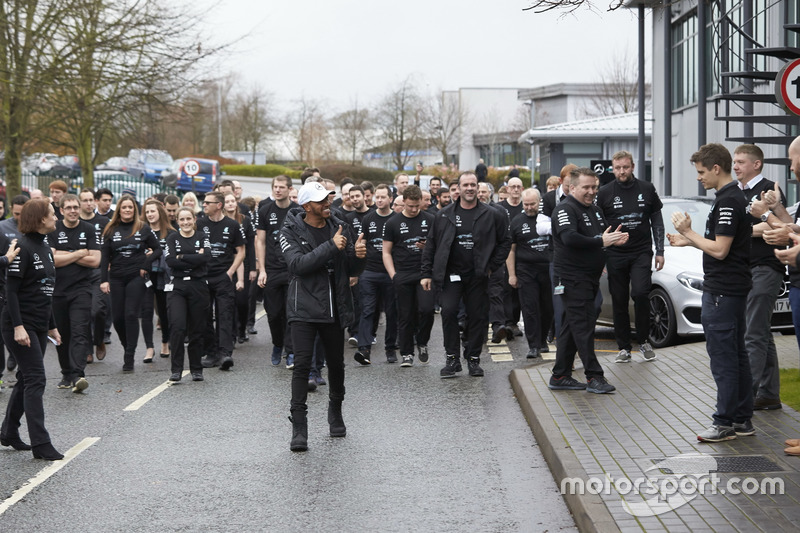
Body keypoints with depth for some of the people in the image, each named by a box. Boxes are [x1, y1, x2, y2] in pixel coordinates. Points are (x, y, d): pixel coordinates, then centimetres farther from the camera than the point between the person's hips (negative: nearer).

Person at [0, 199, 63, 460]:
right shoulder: (23, 248, -14)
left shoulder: (44, 248, 13)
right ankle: (40, 443, -11)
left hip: (39, 326, 9)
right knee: (36, 380, -11)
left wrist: (52, 326, 22)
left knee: (26, 379, 14)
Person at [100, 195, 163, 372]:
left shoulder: (143, 228, 2)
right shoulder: (111, 230, 5)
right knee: (118, 317, 2)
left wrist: (145, 265, -7)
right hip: (116, 278, 2)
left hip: (136, 277, -2)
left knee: (131, 315, -8)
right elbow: (104, 256, 3)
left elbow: (157, 249, 7)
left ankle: (129, 357, -6)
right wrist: (104, 280, -5)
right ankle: (128, 348, 24)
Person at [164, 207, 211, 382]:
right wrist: (195, 259, -11)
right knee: (177, 326, -15)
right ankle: (176, 369, -9)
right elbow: (170, 261, -9)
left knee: (197, 329, 5)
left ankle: (196, 369, 16)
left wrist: (182, 257, -11)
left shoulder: (202, 238, 8)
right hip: (177, 287, -1)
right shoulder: (172, 238, 6)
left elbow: (206, 257, -11)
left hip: (198, 286, 1)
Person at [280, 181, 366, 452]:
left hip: (335, 308, 4)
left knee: (336, 363, 13)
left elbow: (351, 270, 9)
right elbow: (298, 263, -20)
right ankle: (299, 429, -6)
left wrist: (358, 255, -14)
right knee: (302, 364, -10)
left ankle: (335, 412, 37)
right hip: (304, 309, -4)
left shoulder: (340, 228, 7)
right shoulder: (291, 231, -4)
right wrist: (331, 246, -25)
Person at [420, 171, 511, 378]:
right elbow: (431, 245, 9)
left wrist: (492, 266, 2)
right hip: (451, 274, 0)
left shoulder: (492, 215, 2)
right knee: (448, 311, -12)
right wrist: (427, 273, 4)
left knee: (478, 315, 2)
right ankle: (452, 358, -2)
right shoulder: (444, 216, 5)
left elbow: (505, 242, 10)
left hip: (477, 275, 0)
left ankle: (473, 358, 15)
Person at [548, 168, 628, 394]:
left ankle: (560, 376, 17)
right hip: (572, 278, -10)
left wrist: (615, 238, 1)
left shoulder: (594, 209, 18)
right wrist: (601, 242, -26)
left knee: (572, 326, 12)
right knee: (583, 325, -10)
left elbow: (603, 234, 25)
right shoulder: (565, 209, -12)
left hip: (589, 277, 10)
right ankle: (594, 377, -9)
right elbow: (570, 238, -26)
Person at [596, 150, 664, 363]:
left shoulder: (647, 189, 4)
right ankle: (624, 348, 13)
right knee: (619, 301, 3)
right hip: (615, 254, 1)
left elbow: (657, 221, 11)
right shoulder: (605, 192, 1)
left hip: (642, 252, -1)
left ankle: (644, 341, 0)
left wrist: (660, 251, 7)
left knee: (641, 293, -17)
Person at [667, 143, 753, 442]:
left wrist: (688, 232, -11)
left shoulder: (728, 202, -18)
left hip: (722, 292, -11)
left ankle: (725, 423, -3)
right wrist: (689, 241, 15)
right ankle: (742, 420, 18)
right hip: (734, 289, 11)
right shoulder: (735, 198, 15)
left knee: (723, 357, -6)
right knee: (736, 355, 12)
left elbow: (720, 250, -21)